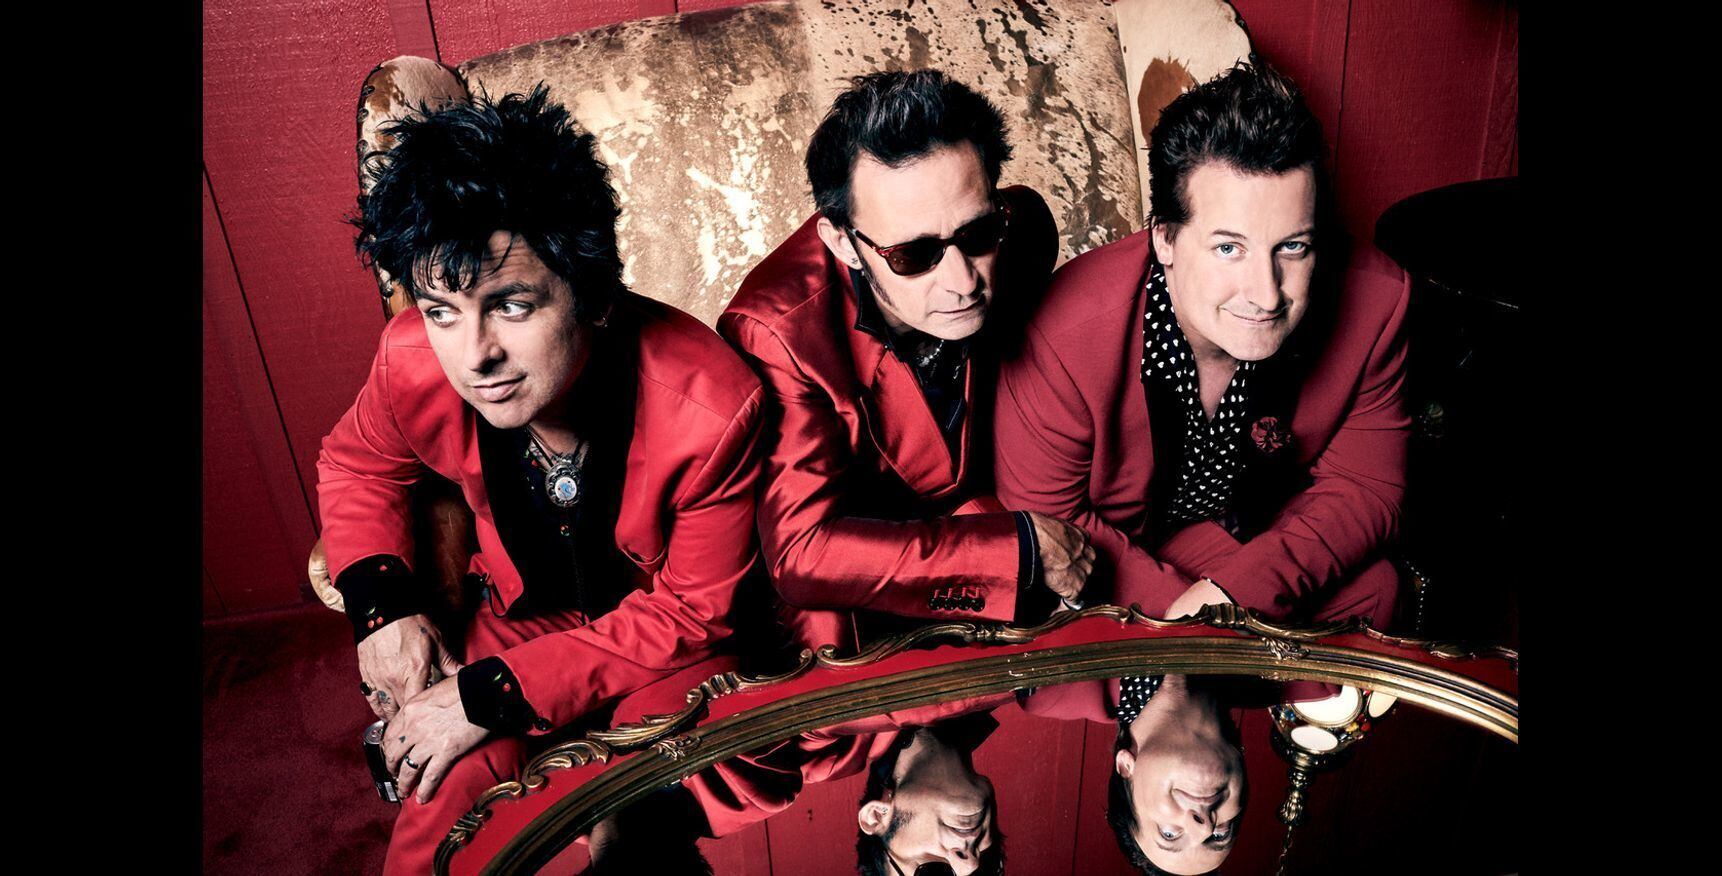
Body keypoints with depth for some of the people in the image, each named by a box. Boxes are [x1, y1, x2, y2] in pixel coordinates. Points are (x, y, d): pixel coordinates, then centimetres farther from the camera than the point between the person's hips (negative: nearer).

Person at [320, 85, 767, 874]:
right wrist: (382, 601, -13)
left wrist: (493, 695, -24)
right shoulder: (415, 364, -21)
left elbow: (691, 612, -21)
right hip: (523, 616, 3)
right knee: (446, 804, -15)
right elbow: (355, 461, 5)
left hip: (672, 645, -3)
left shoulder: (711, 408, -34)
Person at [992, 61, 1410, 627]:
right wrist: (1179, 611, -29)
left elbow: (1363, 490, -13)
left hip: (1255, 536, 3)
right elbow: (1044, 521, -20)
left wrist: (1235, 593, -29)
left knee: (1369, 588, -18)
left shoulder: (1374, 303, -23)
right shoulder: (1063, 334, -34)